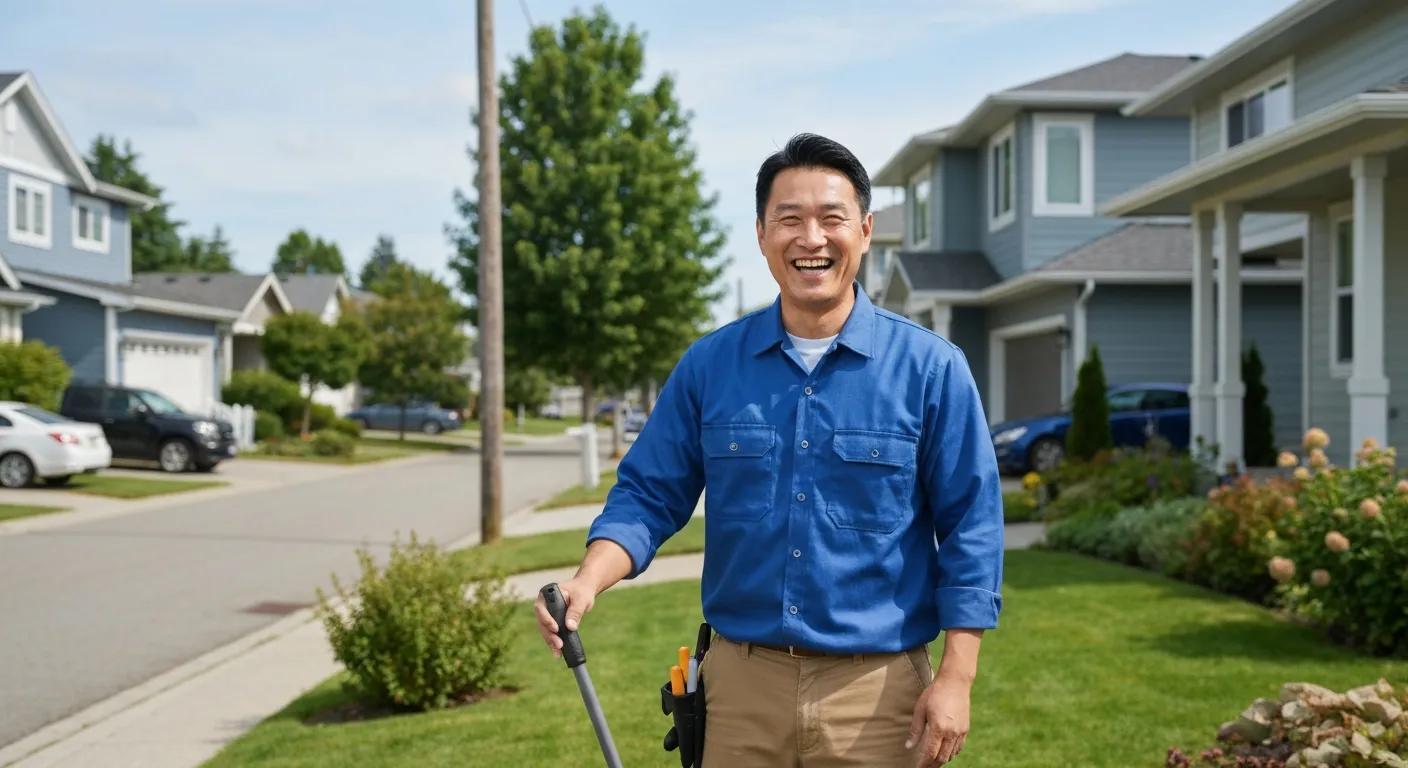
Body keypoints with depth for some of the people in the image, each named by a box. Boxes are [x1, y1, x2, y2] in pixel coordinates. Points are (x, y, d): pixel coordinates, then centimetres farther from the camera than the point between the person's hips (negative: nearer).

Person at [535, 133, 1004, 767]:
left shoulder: (931, 368, -3)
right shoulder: (709, 364, 3)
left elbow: (970, 527, -3)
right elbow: (649, 495, 5)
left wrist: (956, 678, -8)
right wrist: (587, 582, -13)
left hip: (877, 690, -2)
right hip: (741, 687, 2)